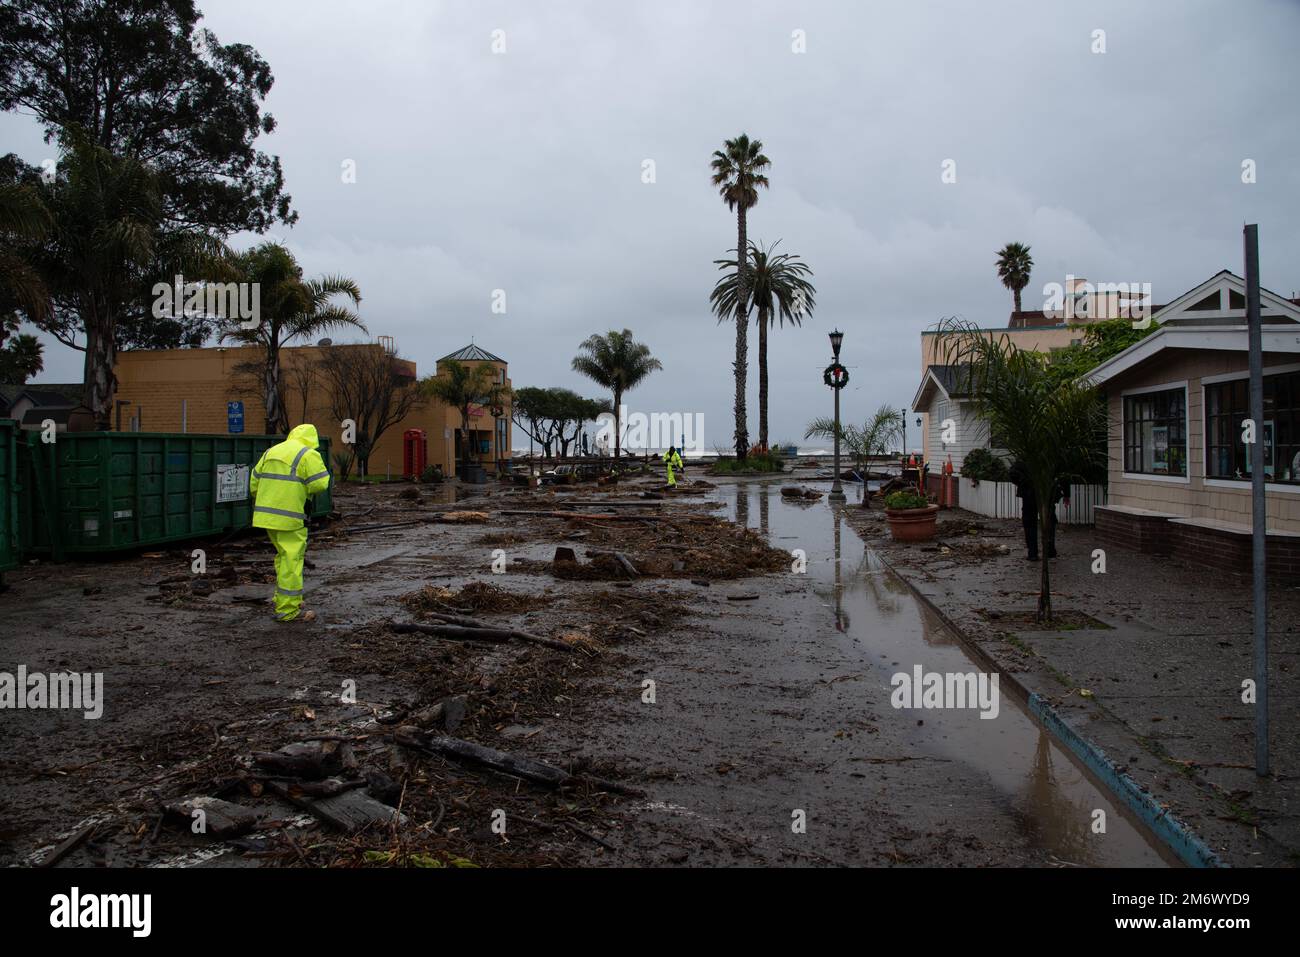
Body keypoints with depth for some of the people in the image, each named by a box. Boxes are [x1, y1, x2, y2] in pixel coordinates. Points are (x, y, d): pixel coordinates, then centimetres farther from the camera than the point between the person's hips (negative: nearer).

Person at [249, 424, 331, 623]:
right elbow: (320, 484, -15)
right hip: (289, 517, -7)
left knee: (284, 556, 21)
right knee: (291, 561, -2)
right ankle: (287, 610, 1)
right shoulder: (308, 455, -6)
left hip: (266, 515, 8)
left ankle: (283, 600, 28)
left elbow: (254, 481, 19)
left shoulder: (271, 451, 17)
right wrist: (304, 488, 7)